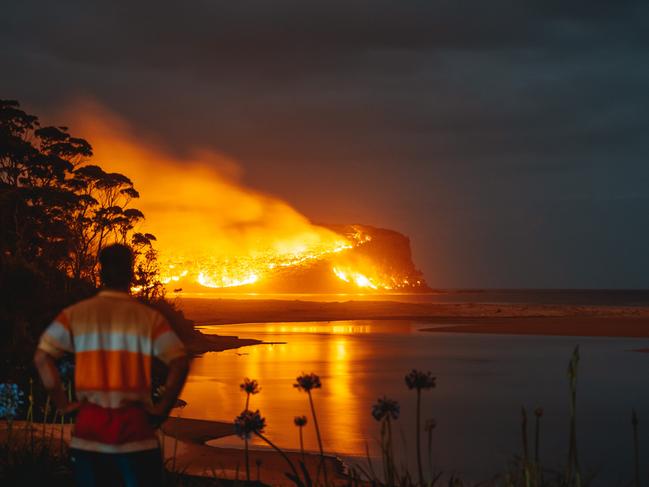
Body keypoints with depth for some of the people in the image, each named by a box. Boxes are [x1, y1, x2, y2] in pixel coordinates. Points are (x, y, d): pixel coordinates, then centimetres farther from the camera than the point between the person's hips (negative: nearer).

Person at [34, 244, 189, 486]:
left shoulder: (75, 314, 2)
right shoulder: (149, 317, -2)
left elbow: (42, 358, -6)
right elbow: (180, 364, -11)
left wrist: (62, 403, 0)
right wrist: (161, 409, -3)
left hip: (88, 429, 2)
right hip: (134, 426, -2)